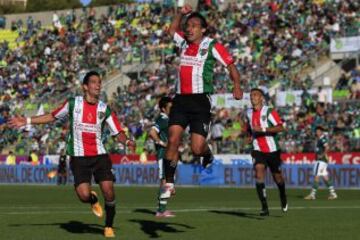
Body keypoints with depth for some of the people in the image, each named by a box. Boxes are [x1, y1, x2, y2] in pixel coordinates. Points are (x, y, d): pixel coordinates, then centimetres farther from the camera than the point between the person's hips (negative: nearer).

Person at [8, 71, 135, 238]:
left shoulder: (104, 108, 2)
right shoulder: (73, 103, -1)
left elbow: (117, 132, 3)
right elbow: (52, 116, 12)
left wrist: (126, 141, -19)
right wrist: (27, 121, 10)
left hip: (99, 155, 1)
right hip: (79, 157, -1)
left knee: (108, 191, -10)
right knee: (84, 195, -16)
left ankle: (109, 226, 13)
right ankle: (93, 200, 24)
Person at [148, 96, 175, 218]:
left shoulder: (166, 119, 18)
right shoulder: (162, 119, -13)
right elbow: (152, 132, -27)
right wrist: (162, 143, -20)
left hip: (168, 154, 10)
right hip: (164, 154, -10)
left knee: (165, 181, 12)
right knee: (166, 181, -12)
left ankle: (161, 209, 16)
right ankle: (161, 210, -11)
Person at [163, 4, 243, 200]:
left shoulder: (212, 46, -1)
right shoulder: (183, 42, 14)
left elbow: (230, 65, -2)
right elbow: (172, 30, 35)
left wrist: (237, 86, -16)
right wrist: (181, 14, 20)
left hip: (200, 101, -4)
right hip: (180, 99, 4)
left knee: (197, 148, -9)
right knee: (172, 139, -12)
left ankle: (208, 156, 28)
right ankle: (169, 183, -7)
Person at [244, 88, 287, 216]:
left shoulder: (269, 111, -10)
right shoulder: (249, 113, 8)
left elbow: (280, 127, -20)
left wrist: (263, 130, -28)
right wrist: (250, 135, 8)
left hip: (272, 149, -3)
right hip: (258, 150, 3)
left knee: (277, 177, 10)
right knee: (259, 173, -18)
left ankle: (283, 197, 43)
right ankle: (264, 207, -20)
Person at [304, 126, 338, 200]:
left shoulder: (322, 139, -13)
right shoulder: (320, 139, 18)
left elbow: (327, 148, -26)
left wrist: (322, 155, -19)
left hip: (321, 160, -11)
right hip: (320, 160, 11)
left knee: (316, 176, -10)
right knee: (325, 177, 10)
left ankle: (313, 194, -10)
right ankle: (332, 193, 10)